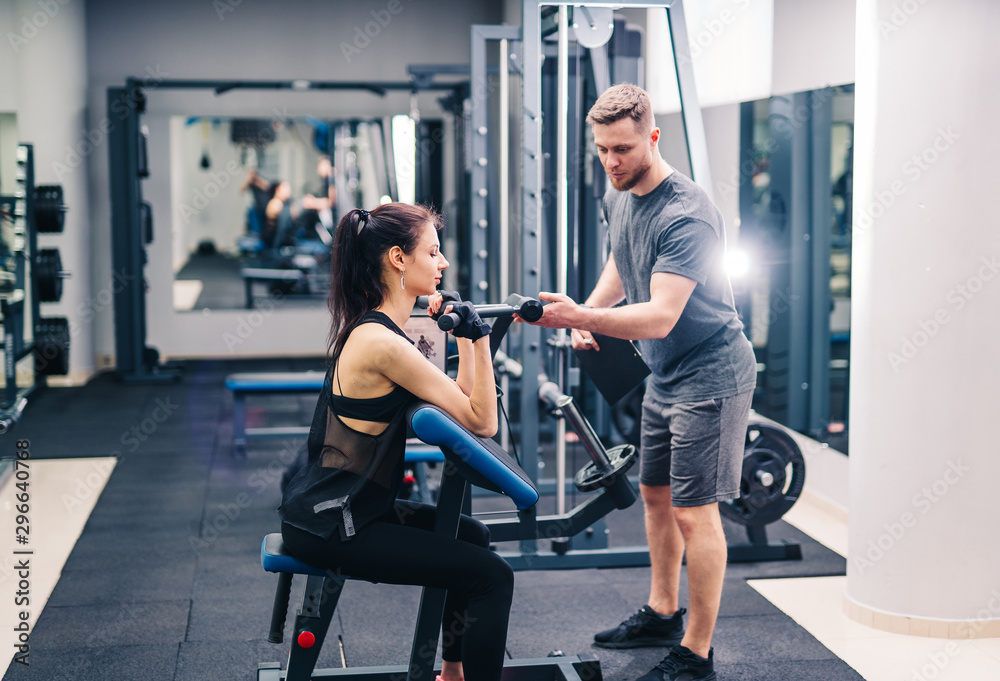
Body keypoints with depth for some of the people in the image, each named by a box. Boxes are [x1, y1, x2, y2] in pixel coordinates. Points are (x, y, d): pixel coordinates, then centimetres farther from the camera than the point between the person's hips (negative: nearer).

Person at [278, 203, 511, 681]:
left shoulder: (372, 327, 10)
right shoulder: (382, 343, -22)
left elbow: (461, 405, 10)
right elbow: (481, 423, -19)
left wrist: (465, 336, 8)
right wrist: (477, 337, -21)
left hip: (340, 509, 11)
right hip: (327, 528, -11)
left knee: (470, 536, 27)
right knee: (491, 576, -13)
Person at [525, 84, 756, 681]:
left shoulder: (688, 216, -27)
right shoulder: (619, 199, 3)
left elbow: (660, 317, -34)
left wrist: (578, 316, -45)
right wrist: (591, 315, 8)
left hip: (710, 375, -9)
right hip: (665, 375, 10)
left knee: (694, 512, -7)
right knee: (656, 494, 18)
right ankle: (662, 614, 35)